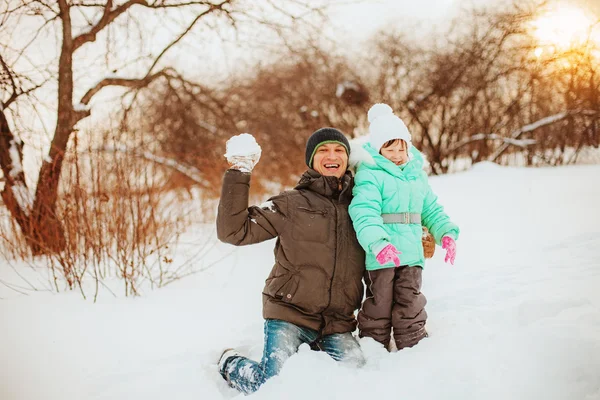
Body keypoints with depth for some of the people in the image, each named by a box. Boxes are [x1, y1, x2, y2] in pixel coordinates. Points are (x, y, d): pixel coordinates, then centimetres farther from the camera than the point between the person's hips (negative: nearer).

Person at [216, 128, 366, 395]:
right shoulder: (292, 203, 0)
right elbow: (233, 230, -6)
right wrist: (238, 175, -10)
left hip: (338, 324, 3)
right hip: (289, 314, -3)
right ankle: (230, 363, 19)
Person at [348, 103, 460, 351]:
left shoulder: (416, 174, 16)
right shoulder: (370, 174, -6)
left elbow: (431, 209, 23)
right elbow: (364, 212, -20)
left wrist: (446, 233, 5)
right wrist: (378, 243, -35)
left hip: (411, 255, 5)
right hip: (380, 256, -5)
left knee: (410, 306, 9)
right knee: (379, 307, 4)